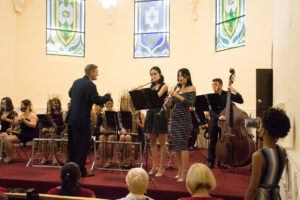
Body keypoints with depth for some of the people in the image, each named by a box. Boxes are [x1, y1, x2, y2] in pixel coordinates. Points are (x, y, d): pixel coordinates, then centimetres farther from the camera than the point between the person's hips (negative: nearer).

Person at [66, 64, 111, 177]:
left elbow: (70, 94, 24)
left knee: (72, 144, 17)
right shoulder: (90, 85, -16)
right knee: (83, 145, 1)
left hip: (71, 118, 8)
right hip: (82, 120, -8)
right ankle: (80, 170, 7)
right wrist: (107, 96, -2)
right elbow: (98, 101, -18)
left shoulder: (76, 82, 9)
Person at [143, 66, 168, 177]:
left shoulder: (164, 86, -2)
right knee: (152, 141, 9)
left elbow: (157, 96, -19)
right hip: (150, 113, 6)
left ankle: (161, 167, 6)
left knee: (162, 142, 0)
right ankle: (154, 166, 17)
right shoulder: (151, 87, 14)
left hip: (160, 113, -6)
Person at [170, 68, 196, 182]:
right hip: (175, 118, 6)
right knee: (176, 145, 7)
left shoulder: (191, 88, -2)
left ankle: (184, 172, -4)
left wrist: (179, 97, -25)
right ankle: (180, 170, 17)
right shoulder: (177, 89, 15)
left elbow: (191, 103, -15)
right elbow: (171, 105, 14)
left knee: (183, 145, -9)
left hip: (184, 118, -6)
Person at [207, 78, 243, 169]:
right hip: (214, 122, 0)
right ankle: (211, 162, 14)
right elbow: (211, 111, -12)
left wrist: (235, 91, -21)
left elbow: (241, 101, -7)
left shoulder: (227, 95, -2)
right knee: (212, 142, 1)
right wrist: (218, 116, -30)